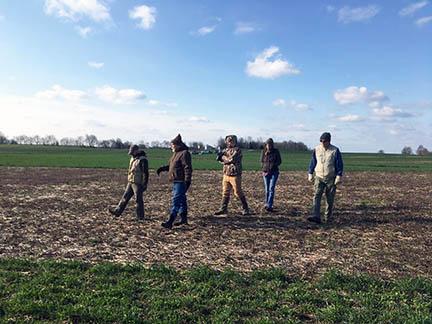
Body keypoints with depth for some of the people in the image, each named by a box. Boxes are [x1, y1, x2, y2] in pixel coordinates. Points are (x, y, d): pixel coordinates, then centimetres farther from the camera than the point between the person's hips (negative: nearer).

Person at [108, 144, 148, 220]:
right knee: (125, 197, 12)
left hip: (138, 183, -8)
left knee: (138, 200, -1)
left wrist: (144, 184, -19)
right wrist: (129, 180, 23)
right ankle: (117, 211, 18)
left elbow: (145, 173, -18)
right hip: (130, 182, 8)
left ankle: (140, 217, 10)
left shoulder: (142, 160, -15)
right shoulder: (133, 159, 13)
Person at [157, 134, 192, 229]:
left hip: (181, 182, -10)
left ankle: (170, 222, -13)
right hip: (175, 181, 10)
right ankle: (184, 219, 27)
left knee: (176, 200, -11)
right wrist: (163, 168, 11)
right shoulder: (176, 154, 17)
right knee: (181, 200, 16)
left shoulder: (184, 153, -14)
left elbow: (188, 168, -21)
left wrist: (187, 180, -26)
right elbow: (171, 166, 26)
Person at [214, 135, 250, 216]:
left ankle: (246, 209, 10)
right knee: (225, 193, 10)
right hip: (226, 175, 7)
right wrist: (220, 155, -10)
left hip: (235, 175, -7)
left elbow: (232, 159, -20)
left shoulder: (237, 150, -9)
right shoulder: (226, 150, 14)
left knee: (238, 192, -2)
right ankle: (223, 209, 19)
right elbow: (221, 158, 10)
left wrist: (223, 157, -6)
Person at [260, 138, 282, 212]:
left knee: (271, 189, -12)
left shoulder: (276, 151, -2)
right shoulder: (263, 152, 2)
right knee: (267, 189, 7)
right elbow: (262, 162, 7)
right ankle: (267, 203, 20)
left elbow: (279, 161, 0)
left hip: (274, 172, -2)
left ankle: (269, 205, -17)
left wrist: (273, 165, -15)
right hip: (265, 172, 2)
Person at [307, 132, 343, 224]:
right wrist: (310, 173, 12)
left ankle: (328, 217, 19)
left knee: (330, 199, 5)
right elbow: (313, 162, 13)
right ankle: (316, 216, -20)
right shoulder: (316, 150, 3)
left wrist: (339, 176, -9)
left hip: (331, 178, -1)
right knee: (317, 196, -13)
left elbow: (339, 164, -2)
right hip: (319, 177, 2)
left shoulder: (335, 150, -4)